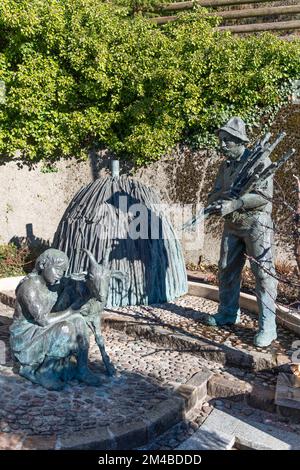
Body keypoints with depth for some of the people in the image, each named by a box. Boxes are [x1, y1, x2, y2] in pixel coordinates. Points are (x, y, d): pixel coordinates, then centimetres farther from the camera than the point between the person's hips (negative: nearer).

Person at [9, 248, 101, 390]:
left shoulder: (55, 284, 1)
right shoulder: (29, 286, -24)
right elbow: (44, 319, -29)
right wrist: (71, 311, -22)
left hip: (43, 330, 8)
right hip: (26, 336, -8)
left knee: (78, 320, -11)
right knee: (65, 329, -29)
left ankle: (82, 368, -6)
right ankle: (43, 372, -12)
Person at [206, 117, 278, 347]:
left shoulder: (259, 160, -8)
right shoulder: (225, 166, 13)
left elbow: (265, 194, -17)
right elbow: (214, 195, 11)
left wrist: (234, 203, -24)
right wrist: (221, 198, -13)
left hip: (256, 223, -7)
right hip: (232, 225, 7)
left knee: (263, 272, -7)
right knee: (227, 270, 12)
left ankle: (267, 326, -4)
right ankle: (228, 313, 28)